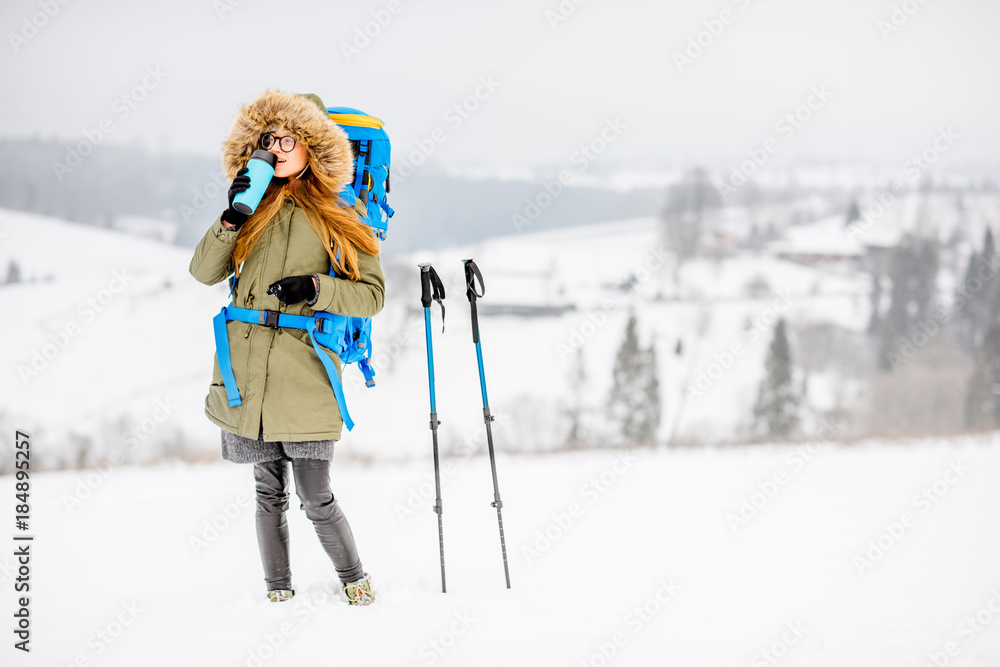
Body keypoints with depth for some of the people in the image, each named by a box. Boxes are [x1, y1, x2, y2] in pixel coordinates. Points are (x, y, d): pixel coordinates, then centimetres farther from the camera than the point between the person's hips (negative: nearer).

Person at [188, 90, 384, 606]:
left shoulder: (342, 218, 5)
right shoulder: (256, 208, 12)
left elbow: (371, 294, 2)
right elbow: (204, 272, 7)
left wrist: (315, 288, -14)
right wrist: (231, 220, -7)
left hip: (306, 374, -3)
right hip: (249, 370, 3)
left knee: (316, 499, -2)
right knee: (269, 491, 10)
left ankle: (353, 577, 18)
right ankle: (278, 587, 23)